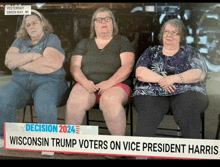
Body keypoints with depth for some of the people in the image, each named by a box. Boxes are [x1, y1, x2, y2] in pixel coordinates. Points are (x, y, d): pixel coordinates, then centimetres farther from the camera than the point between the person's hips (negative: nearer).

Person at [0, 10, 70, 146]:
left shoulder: (52, 39, 8)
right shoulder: (20, 41, 22)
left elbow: (51, 64, -10)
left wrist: (22, 64, -2)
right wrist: (32, 56, -7)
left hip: (49, 82, -4)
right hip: (20, 82, 4)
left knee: (44, 102, -37)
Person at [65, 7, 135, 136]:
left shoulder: (122, 42, 14)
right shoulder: (84, 44, 23)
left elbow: (127, 66, 0)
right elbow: (75, 66, 11)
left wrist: (109, 83, -15)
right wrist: (85, 82, -10)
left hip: (116, 84, -2)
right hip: (87, 84, 2)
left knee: (110, 100, -37)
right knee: (75, 102, -32)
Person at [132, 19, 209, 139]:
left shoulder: (191, 53, 20)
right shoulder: (151, 52, 24)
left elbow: (200, 74, 3)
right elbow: (139, 73, 9)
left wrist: (173, 78, -10)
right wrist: (160, 79, -8)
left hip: (186, 92, 0)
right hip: (152, 93, 1)